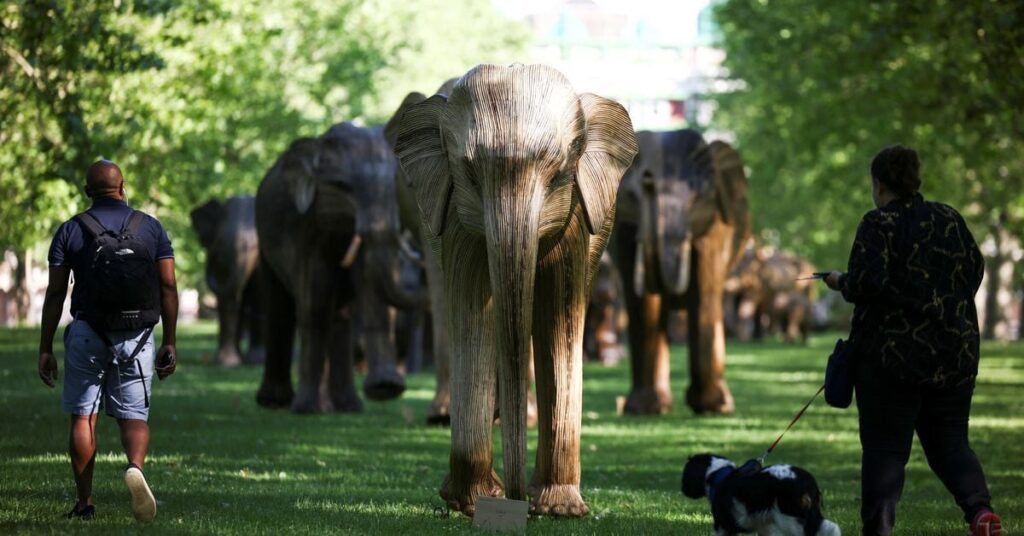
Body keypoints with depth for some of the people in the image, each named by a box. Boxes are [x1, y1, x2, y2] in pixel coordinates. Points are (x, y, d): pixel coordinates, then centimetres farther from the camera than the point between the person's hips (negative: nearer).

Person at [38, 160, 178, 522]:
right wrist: (169, 343, 5)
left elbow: (55, 294, -1)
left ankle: (85, 504, 8)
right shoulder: (151, 228, 4)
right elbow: (168, 288, 0)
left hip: (86, 335, -1)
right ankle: (136, 466, -24)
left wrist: (45, 349, 3)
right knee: (133, 416, 7)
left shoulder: (70, 231, 1)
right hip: (136, 338, 1)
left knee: (82, 418, 8)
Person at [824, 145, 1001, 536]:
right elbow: (975, 270, 12)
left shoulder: (879, 224, -10)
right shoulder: (949, 219, 8)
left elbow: (866, 282, -19)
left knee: (885, 446, 2)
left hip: (892, 352, -5)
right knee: (949, 441, 11)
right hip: (956, 351, 5)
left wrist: (840, 283, 1)